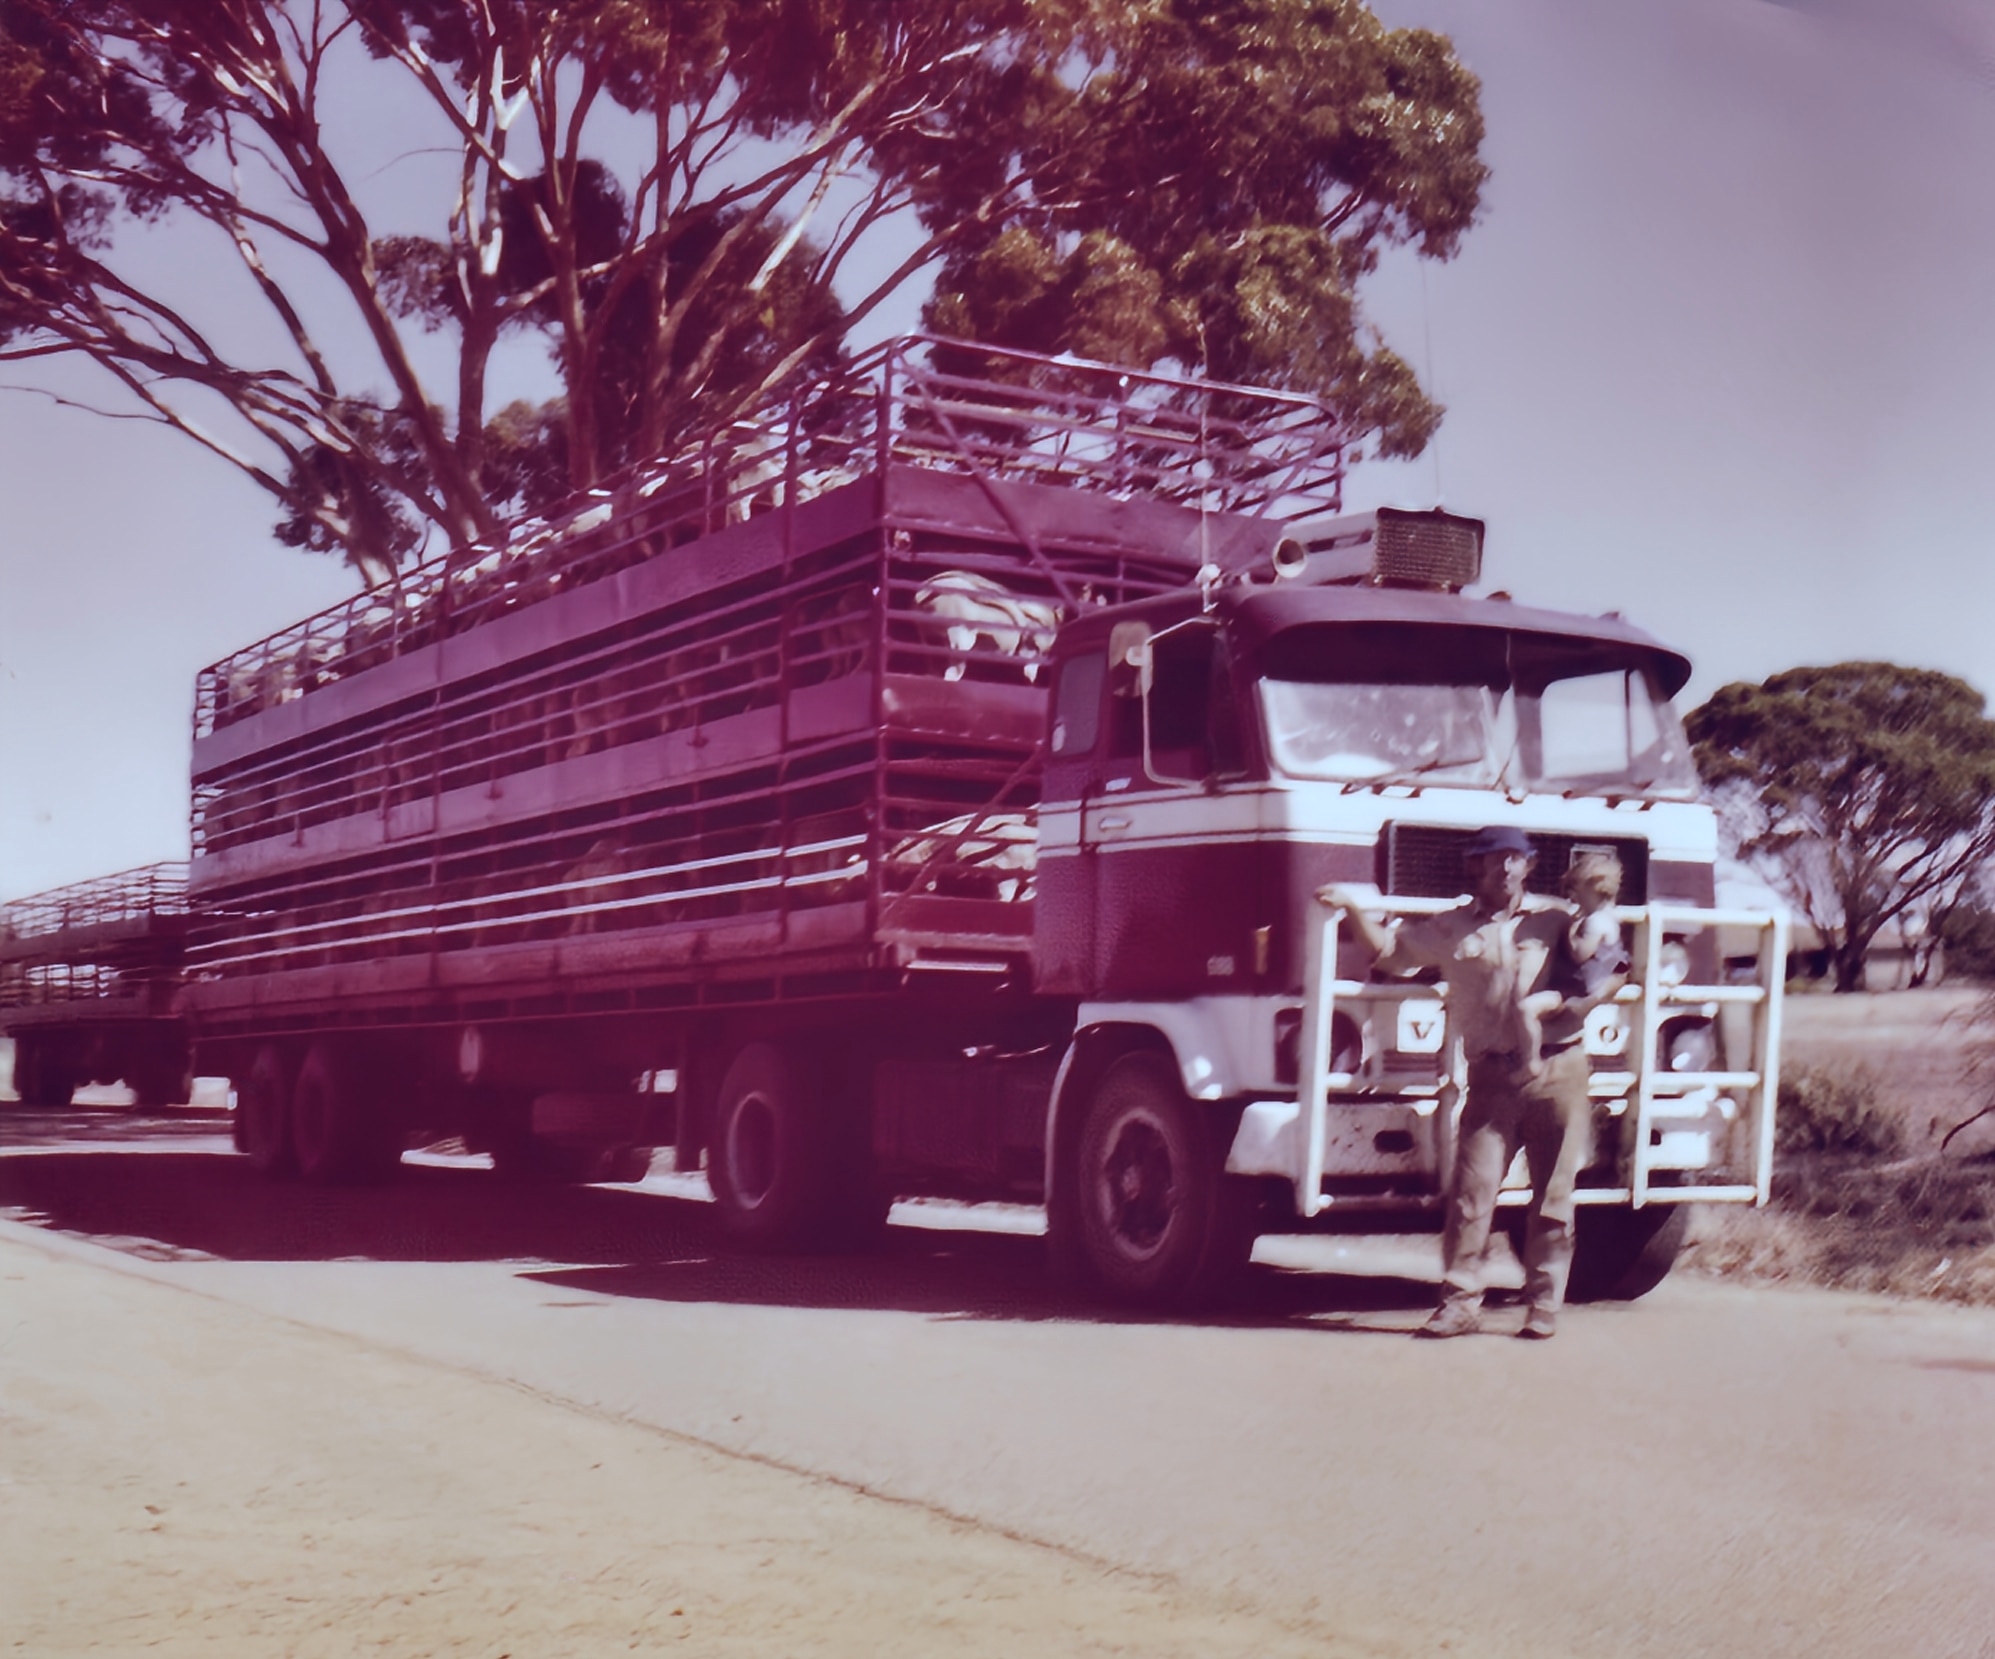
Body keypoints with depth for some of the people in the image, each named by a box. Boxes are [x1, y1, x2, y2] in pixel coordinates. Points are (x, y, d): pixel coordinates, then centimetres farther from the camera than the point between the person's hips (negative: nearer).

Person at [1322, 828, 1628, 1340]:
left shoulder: (1555, 919, 8)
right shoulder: (1450, 928, 12)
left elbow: (1609, 970, 10)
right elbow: (1391, 950, 22)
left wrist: (1567, 1000, -7)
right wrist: (1354, 908, 10)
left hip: (1557, 1072, -1)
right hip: (1492, 1076, 1)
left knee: (1553, 1196, 4)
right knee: (1472, 1191, -6)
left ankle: (1545, 1305, 13)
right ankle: (1460, 1302, 0)